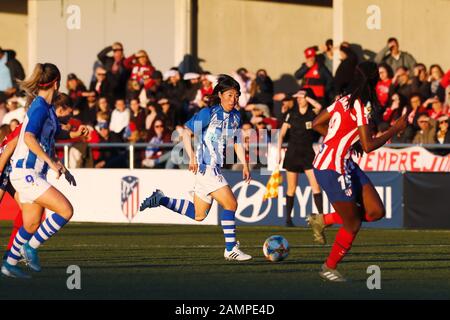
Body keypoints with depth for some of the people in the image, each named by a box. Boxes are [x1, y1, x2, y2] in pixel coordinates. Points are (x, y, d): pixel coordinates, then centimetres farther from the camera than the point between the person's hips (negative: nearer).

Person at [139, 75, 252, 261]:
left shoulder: (235, 116, 10)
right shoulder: (209, 113, -12)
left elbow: (237, 142, 20)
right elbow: (186, 133, -12)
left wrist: (245, 165, 11)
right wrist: (192, 157, -20)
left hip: (216, 168, 8)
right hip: (206, 167, -8)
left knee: (198, 215, 13)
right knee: (230, 204, -15)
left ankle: (160, 200, 23)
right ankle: (231, 249, -8)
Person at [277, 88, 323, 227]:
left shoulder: (313, 113, 1)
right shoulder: (291, 115, 4)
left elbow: (319, 106, -23)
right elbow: (282, 134, 8)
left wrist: (306, 96, -13)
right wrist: (278, 152, 1)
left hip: (308, 152, -1)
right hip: (293, 152, 1)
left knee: (316, 185, -12)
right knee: (291, 188, 5)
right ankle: (288, 218, 12)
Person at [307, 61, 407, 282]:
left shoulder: (345, 101, 8)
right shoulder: (360, 107, -17)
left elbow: (316, 124, 17)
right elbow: (368, 146, -19)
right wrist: (395, 129, -10)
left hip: (345, 164, 9)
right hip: (332, 168, -9)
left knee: (376, 212, 5)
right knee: (353, 225, 4)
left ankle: (322, 220, 16)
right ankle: (329, 268, 22)